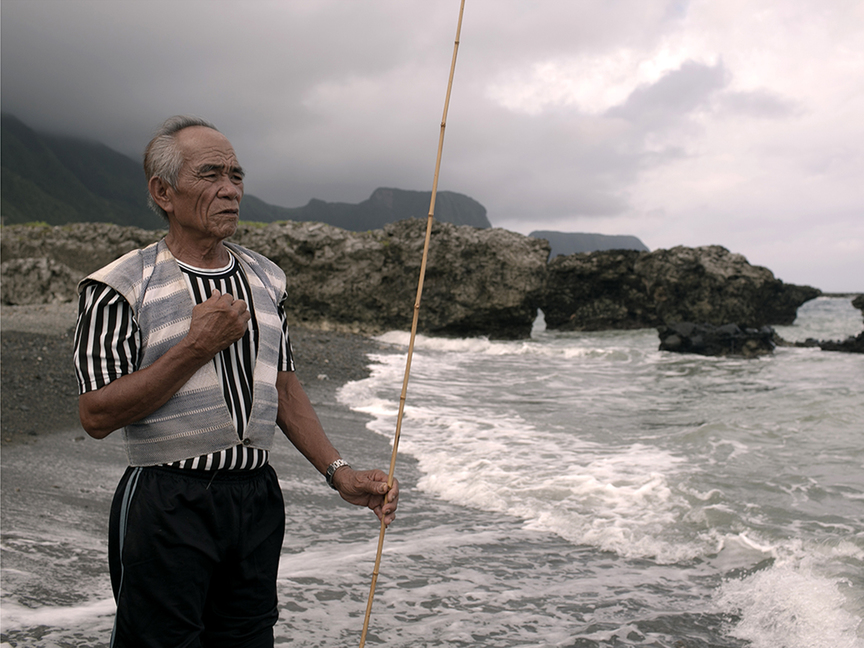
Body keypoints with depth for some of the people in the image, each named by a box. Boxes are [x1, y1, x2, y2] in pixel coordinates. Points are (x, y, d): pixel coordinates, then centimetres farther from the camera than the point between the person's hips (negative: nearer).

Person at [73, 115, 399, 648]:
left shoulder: (268, 279, 10)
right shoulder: (119, 287, -8)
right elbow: (97, 415, -13)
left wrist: (339, 472, 5)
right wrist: (197, 347, -18)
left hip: (258, 499, 5)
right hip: (167, 508, -5)